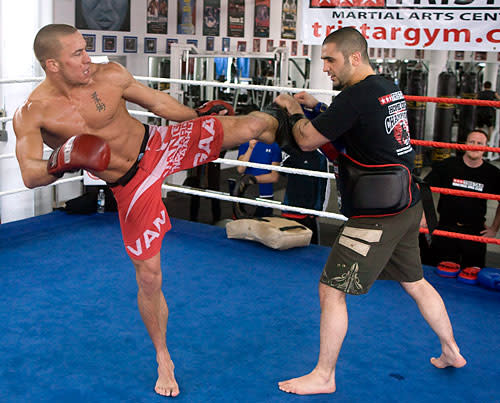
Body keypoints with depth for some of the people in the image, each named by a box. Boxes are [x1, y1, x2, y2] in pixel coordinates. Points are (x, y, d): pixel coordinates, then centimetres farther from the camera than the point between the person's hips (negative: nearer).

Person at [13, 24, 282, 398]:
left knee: (252, 124, -11)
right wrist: (63, 160, -42)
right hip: (132, 188, -1)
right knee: (148, 276, 3)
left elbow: (158, 102, 6)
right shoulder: (31, 114, -14)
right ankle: (163, 360, 27)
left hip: (160, 145, 2)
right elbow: (30, 175, -22)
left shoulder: (110, 75, -9)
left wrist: (199, 114, 16)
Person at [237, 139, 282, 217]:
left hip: (265, 196, -1)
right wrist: (250, 148, -21)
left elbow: (275, 177, -4)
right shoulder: (244, 145, 3)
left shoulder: (274, 146, -1)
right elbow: (240, 169, -12)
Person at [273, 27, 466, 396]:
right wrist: (318, 107, 16)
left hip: (378, 214, -9)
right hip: (405, 204, 9)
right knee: (415, 282, 24)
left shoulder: (357, 95, -18)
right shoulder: (389, 88, 9)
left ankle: (323, 377, 11)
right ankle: (452, 352, 39)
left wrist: (292, 109, 6)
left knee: (331, 290, -1)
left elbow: (308, 141, -12)